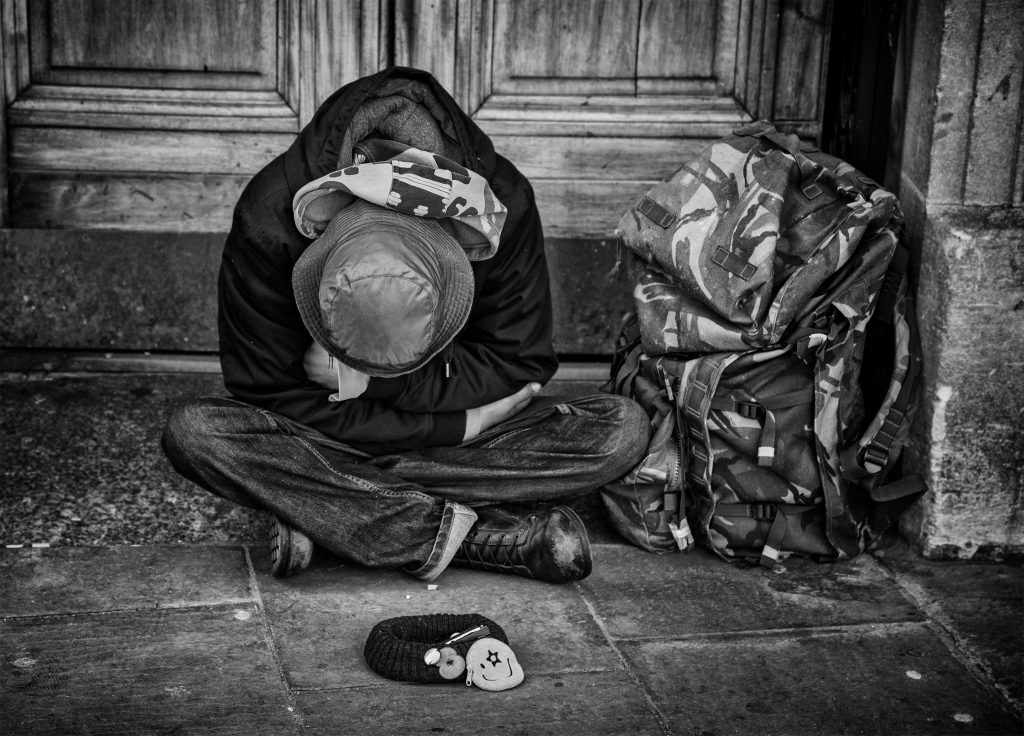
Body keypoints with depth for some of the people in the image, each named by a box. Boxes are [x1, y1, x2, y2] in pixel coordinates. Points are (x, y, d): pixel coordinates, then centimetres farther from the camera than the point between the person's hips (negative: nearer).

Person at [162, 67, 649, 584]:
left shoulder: (502, 206, -24)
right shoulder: (268, 218, -27)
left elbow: (520, 364, -14)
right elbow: (268, 391, -22)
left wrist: (360, 380, -23)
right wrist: (455, 427, -25)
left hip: (464, 427, 1)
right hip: (322, 433, -1)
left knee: (623, 429, -24)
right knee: (193, 434, -32)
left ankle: (319, 511, -26)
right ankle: (488, 537, -30)